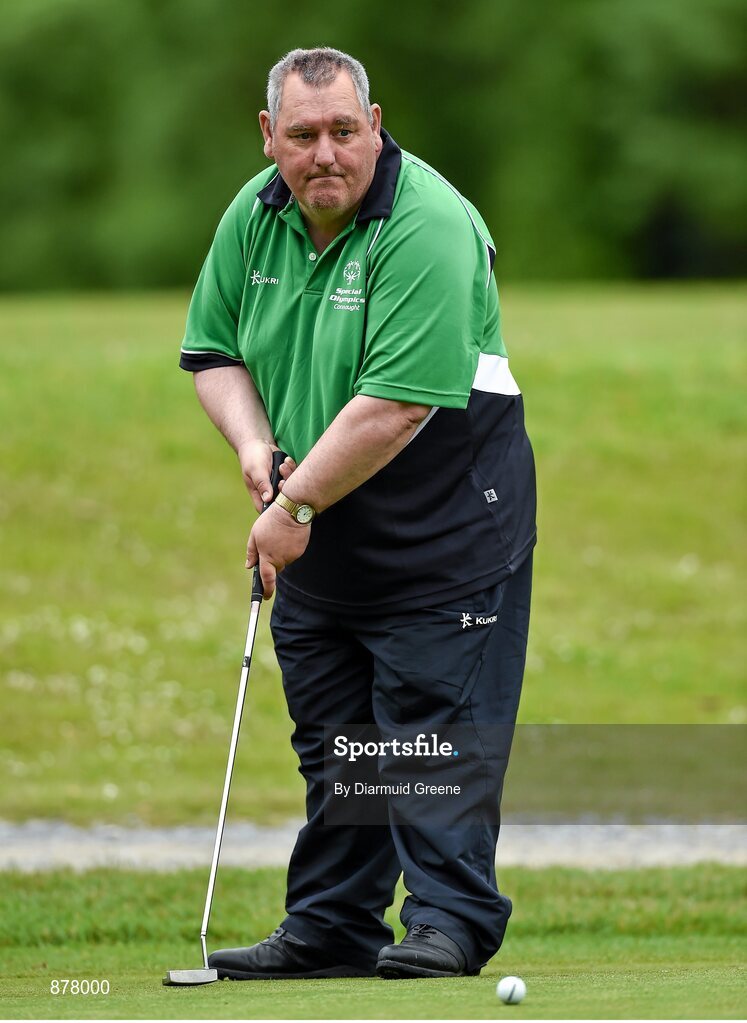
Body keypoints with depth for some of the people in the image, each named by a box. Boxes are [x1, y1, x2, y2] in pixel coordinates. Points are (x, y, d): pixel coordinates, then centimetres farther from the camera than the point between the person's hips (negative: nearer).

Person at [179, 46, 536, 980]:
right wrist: (253, 442, -8)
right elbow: (213, 349, 12)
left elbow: (397, 404, -27)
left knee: (434, 726, -7)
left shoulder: (428, 228, -22)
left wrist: (296, 506, -22)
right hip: (320, 536, 7)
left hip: (443, 526, -7)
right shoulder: (254, 216, 2)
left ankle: (451, 922, -3)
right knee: (329, 737, 11)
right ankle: (330, 928, 17)